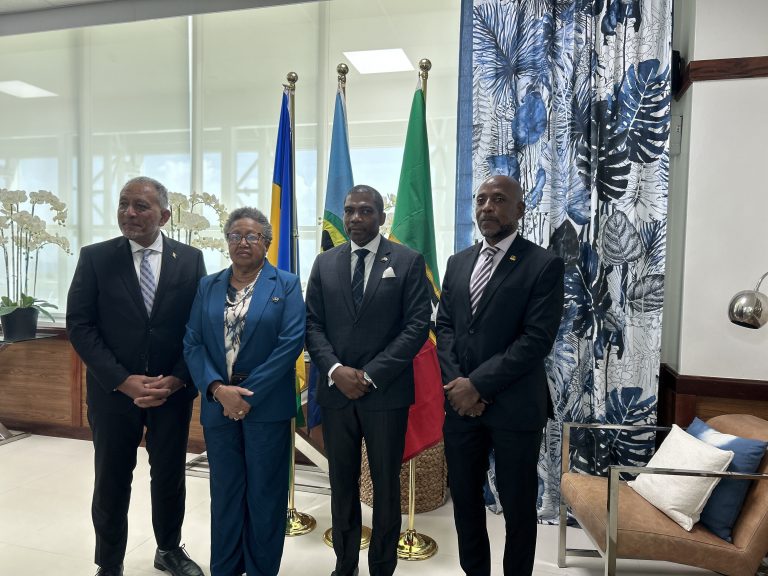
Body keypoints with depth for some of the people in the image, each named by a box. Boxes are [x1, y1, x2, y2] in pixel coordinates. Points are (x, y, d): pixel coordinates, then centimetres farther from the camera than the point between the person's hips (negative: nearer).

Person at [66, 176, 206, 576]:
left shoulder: (190, 259, -1)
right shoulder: (95, 257, -2)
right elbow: (79, 325, -6)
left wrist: (177, 379, -12)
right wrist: (123, 380, -15)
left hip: (173, 390, 1)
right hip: (113, 390, 0)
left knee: (170, 477, 15)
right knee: (111, 482, 12)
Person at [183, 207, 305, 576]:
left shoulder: (287, 285, -2)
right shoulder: (208, 286, 8)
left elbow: (291, 342, -12)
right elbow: (192, 343, 2)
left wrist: (249, 394, -14)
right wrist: (217, 388, -14)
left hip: (267, 405, -3)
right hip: (218, 403, 3)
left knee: (265, 493, 9)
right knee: (224, 492, 15)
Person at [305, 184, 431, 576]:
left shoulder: (408, 261, -3)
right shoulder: (324, 263, 8)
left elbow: (417, 326, -9)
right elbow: (312, 324, 5)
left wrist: (370, 375, -14)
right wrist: (335, 370, -11)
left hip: (386, 393, -3)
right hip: (336, 392, 3)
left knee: (386, 484, 11)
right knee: (341, 483, 14)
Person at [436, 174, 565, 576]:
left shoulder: (544, 265, -8)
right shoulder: (458, 262, 9)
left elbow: (537, 339, -15)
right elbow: (444, 327, 7)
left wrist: (477, 384, -16)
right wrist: (457, 383, -7)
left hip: (514, 406, -4)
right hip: (461, 402, 5)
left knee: (517, 505, 11)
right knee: (464, 496, 16)